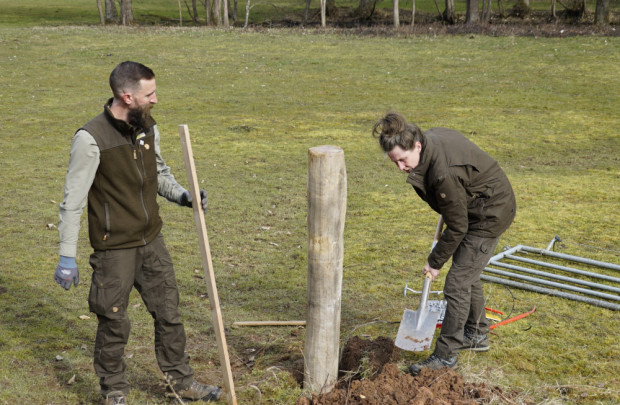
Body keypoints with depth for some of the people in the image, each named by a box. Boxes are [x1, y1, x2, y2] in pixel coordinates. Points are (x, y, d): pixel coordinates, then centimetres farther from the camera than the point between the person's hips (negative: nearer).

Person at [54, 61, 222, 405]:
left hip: (152, 241, 6)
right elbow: (73, 201, -15)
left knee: (168, 312, 15)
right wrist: (67, 257, -14)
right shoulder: (91, 138, -19)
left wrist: (183, 196, -2)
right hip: (114, 248, -6)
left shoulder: (148, 128, 1)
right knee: (113, 323, 8)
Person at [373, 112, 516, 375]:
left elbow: (457, 227, -24)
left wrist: (436, 262, -12)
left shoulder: (443, 172, -35)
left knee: (457, 282, -8)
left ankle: (446, 355, 2)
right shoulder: (432, 137, -9)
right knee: (467, 275, 21)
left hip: (491, 213, -10)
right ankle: (476, 335, 38)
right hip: (477, 207, 10)